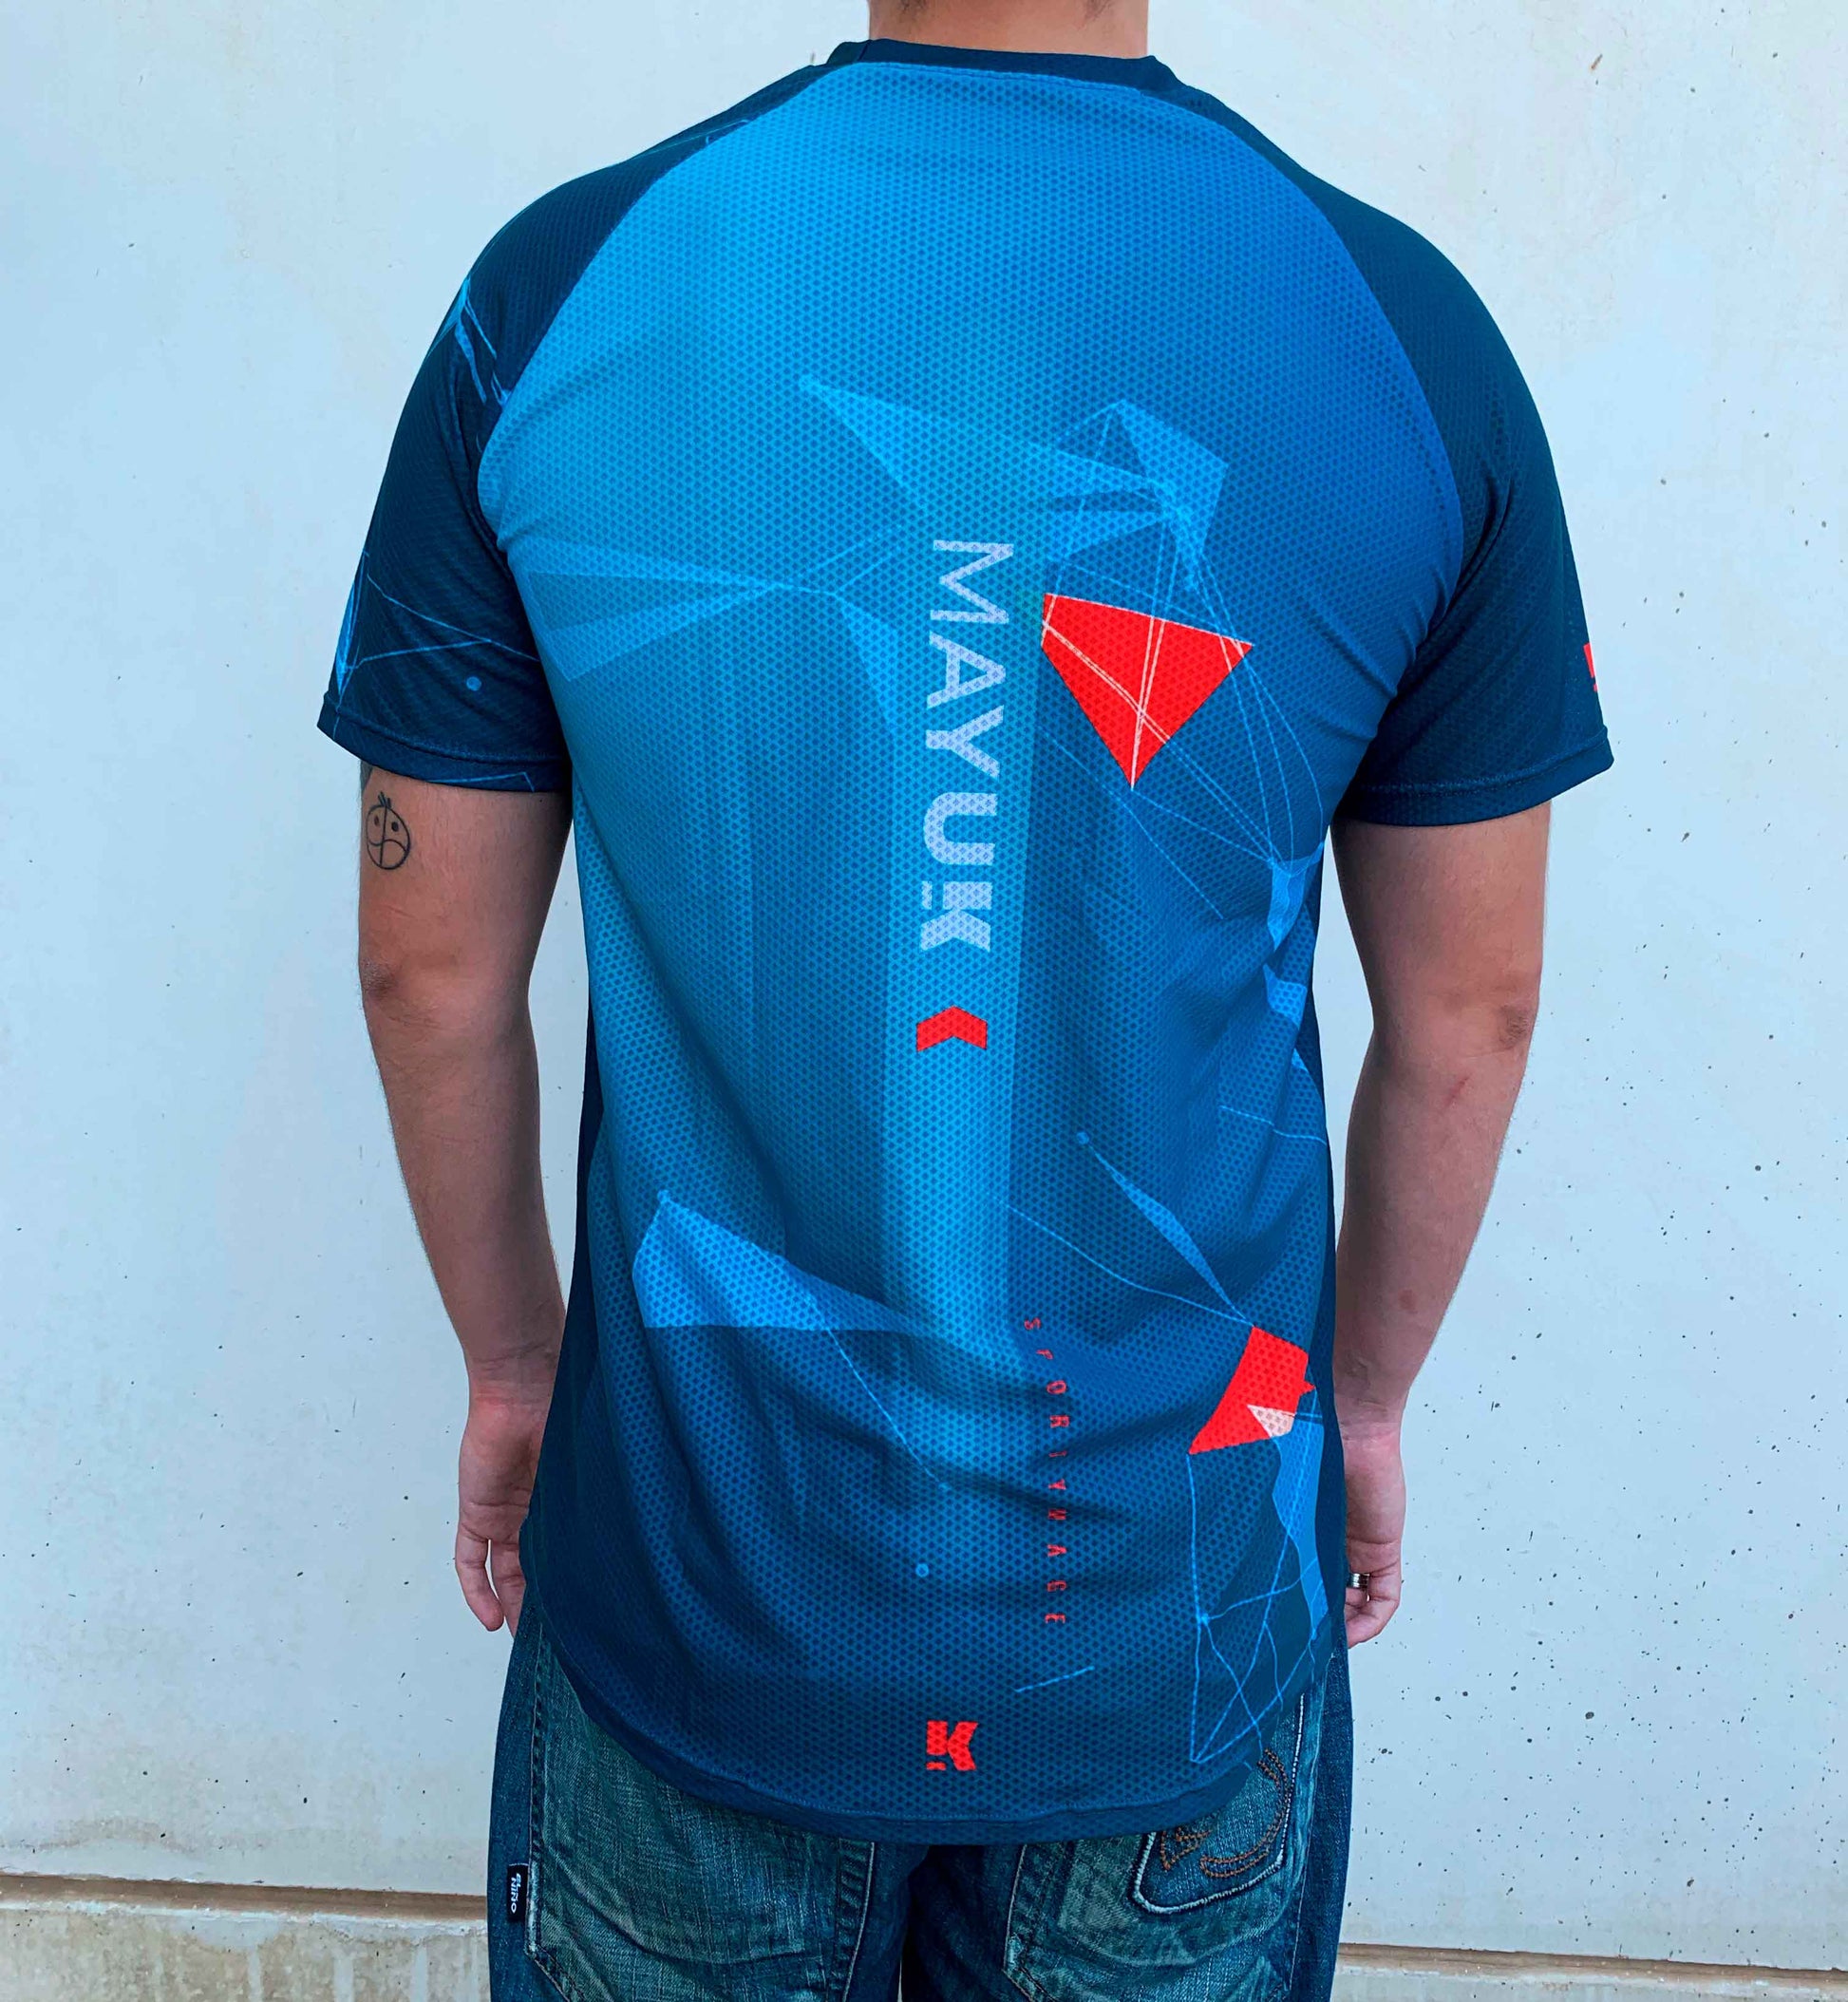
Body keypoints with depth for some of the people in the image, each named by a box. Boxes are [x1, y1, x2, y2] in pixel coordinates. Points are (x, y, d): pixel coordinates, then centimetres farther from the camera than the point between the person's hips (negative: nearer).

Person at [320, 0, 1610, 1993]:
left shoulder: (556, 291, -12)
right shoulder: (1409, 330, -11)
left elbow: (434, 969, -6)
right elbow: (1469, 1010, -3)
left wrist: (511, 1357, 11)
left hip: (702, 1581, 1)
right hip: (1184, 1609, 1)